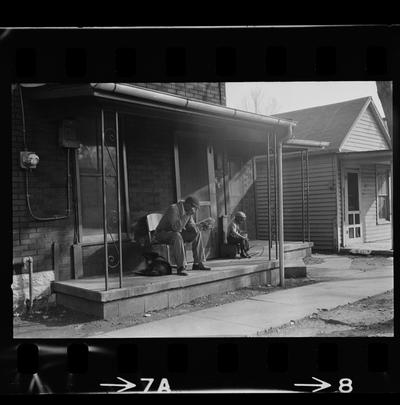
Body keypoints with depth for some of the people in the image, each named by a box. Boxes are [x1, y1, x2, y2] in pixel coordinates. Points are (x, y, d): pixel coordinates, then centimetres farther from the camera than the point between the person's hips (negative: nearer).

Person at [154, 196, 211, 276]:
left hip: (176, 233, 9)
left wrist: (194, 227, -16)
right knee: (177, 236, -39)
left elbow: (190, 225, 7)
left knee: (197, 234, -4)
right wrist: (188, 215, -35)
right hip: (162, 234, -8)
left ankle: (198, 263, -2)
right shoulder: (173, 208, -27)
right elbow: (176, 228, -37)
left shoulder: (187, 210, -1)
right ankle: (181, 267, -35)